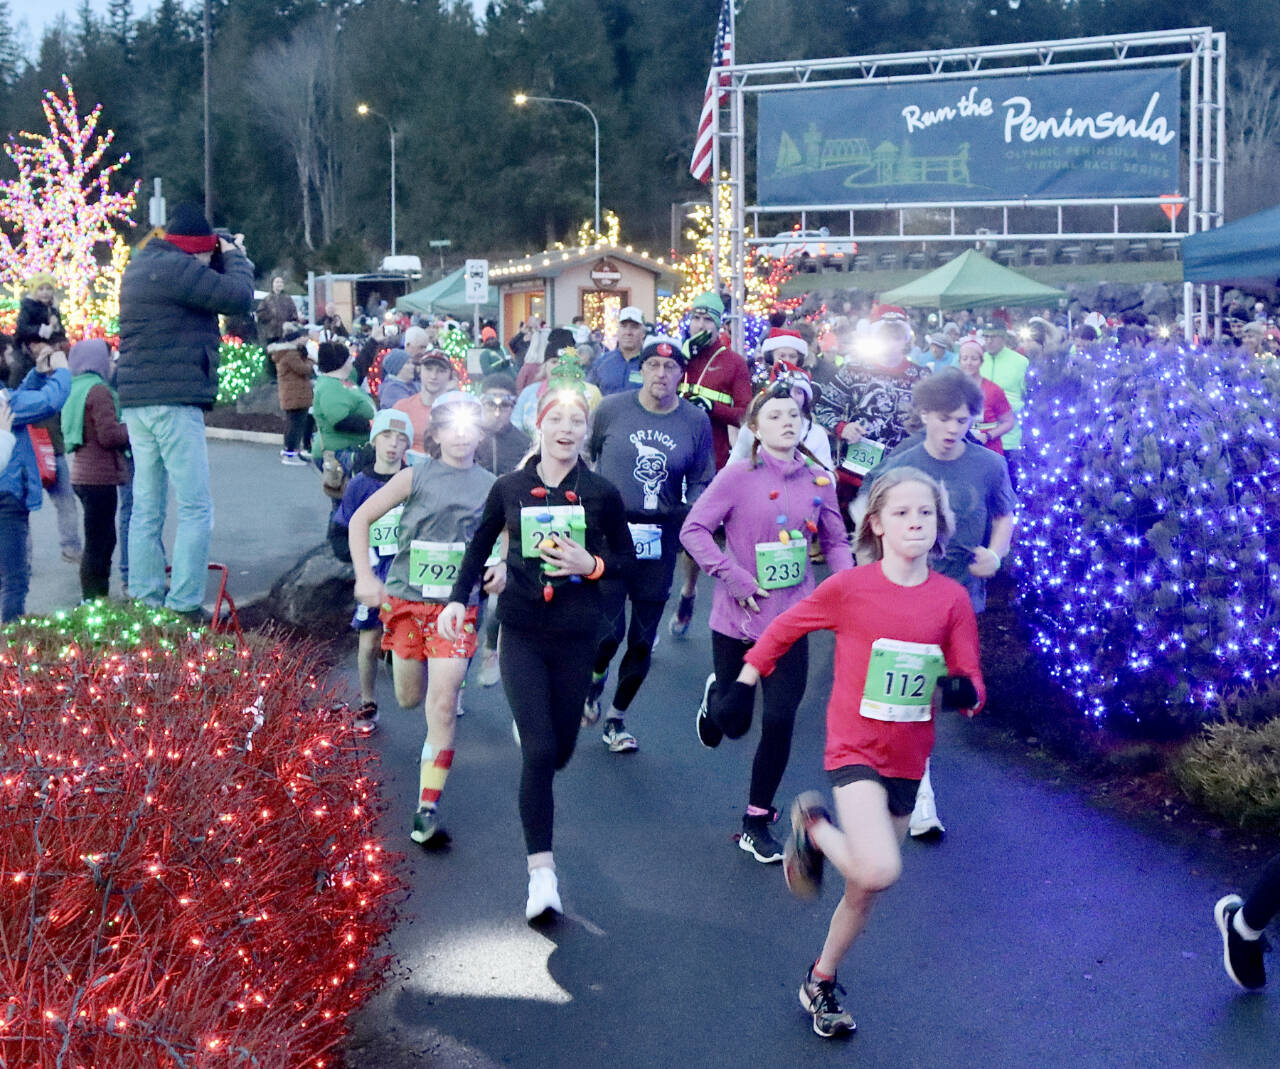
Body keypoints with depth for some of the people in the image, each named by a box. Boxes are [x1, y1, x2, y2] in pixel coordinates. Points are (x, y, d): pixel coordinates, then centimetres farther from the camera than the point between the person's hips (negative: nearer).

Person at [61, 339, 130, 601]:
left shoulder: (75, 390, 15)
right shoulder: (99, 390, -14)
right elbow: (109, 436, -20)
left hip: (82, 475, 10)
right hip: (100, 477, -10)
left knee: (106, 540, 20)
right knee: (97, 545, -5)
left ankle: (100, 597, 27)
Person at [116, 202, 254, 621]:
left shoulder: (141, 266, 18)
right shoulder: (175, 268, -13)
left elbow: (211, 288, 28)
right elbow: (238, 295, -15)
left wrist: (226, 258, 16)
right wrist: (235, 257, 1)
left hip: (136, 400, 10)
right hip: (173, 400, -10)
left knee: (146, 508, 11)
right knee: (195, 507, -6)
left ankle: (145, 601, 14)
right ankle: (184, 606, -8)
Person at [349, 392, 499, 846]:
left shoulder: (491, 486, 3)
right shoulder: (416, 477, -2)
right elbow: (360, 519, 0)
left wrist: (503, 567, -8)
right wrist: (364, 576, -11)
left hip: (456, 607, 0)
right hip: (405, 600, 1)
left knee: (442, 705, -12)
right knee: (409, 698, 12)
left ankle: (428, 809, -9)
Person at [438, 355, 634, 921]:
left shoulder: (601, 493, -3)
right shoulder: (509, 488, -1)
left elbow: (626, 557, 7)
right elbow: (481, 544, 13)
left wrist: (592, 565, -13)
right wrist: (458, 598, 2)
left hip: (576, 636, 1)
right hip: (523, 633, -1)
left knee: (560, 750, 11)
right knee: (539, 752, -12)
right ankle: (542, 872, -6)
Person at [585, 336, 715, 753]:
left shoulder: (696, 421, 1)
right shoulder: (611, 409, -1)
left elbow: (702, 482, 7)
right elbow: (585, 459, 12)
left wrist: (691, 510, -11)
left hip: (659, 542, 2)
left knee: (642, 642, 8)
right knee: (609, 631, -10)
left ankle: (616, 718, 28)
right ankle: (595, 678, 25)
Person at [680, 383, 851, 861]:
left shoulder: (819, 480, 0)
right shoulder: (738, 475, -11)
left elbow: (836, 542, 10)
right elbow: (694, 529, -11)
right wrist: (732, 575, -19)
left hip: (790, 620, 2)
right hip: (738, 618, -2)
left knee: (780, 722, -2)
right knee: (734, 723, 10)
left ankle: (757, 822, 16)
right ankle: (715, 696, 50)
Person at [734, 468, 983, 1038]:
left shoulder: (952, 598, -4)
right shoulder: (847, 588, -11)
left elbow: (970, 680, 0)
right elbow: (784, 629, 3)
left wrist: (963, 691, -23)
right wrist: (743, 682, 6)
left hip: (907, 760, 4)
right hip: (854, 749, -4)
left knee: (864, 891, 15)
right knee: (879, 871, -25)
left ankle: (821, 981, 38)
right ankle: (813, 825, 6)